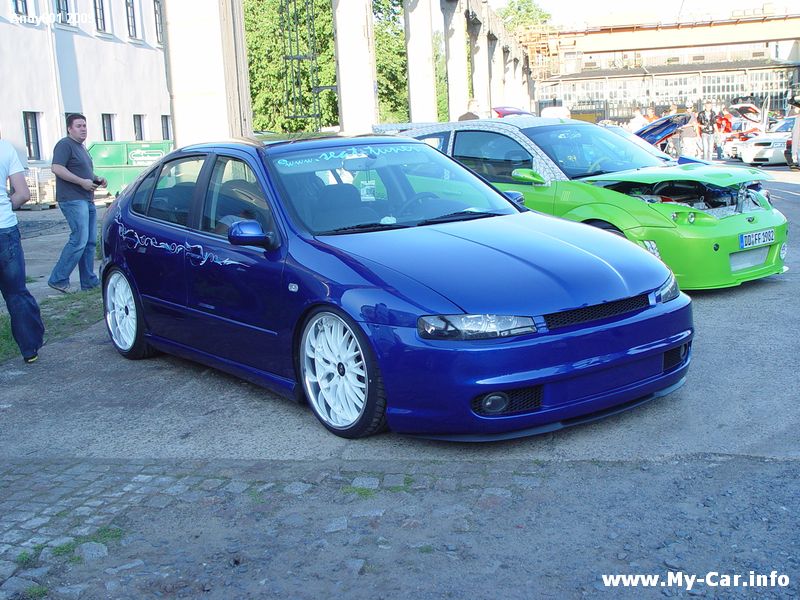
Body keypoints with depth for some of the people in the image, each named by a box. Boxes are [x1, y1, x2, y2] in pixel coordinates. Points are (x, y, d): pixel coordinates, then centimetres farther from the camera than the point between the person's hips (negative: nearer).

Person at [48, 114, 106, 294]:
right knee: (79, 240, -15)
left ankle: (89, 280, 14)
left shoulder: (81, 147, 22)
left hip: (87, 200, 10)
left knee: (90, 241, 8)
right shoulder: (65, 144, -8)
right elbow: (57, 168, -19)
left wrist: (97, 179, 14)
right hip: (73, 200, -10)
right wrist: (82, 181, -21)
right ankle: (58, 279, -8)